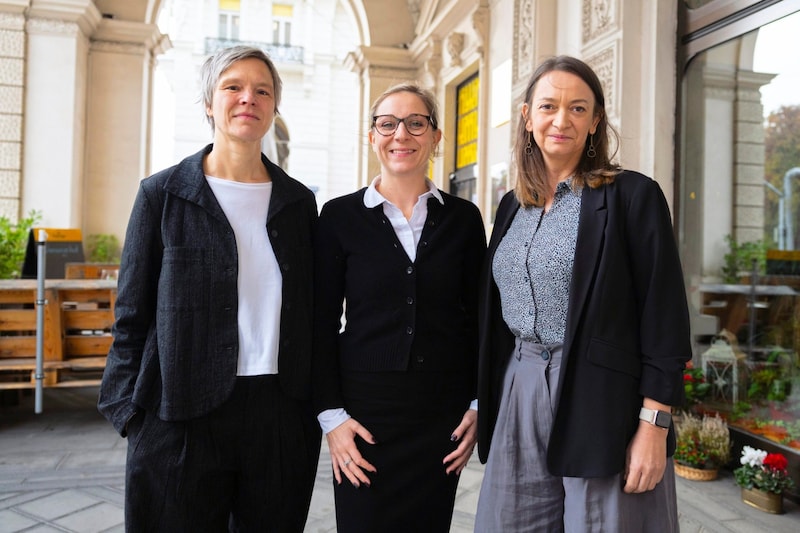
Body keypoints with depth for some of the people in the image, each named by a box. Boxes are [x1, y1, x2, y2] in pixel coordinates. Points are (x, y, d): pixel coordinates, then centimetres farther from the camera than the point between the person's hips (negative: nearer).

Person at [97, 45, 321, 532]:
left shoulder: (299, 200, 7)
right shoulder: (162, 194, 1)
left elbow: (311, 312, 10)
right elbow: (133, 314, 2)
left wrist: (316, 408, 6)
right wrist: (132, 413, -2)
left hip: (282, 416, 3)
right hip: (182, 418, -2)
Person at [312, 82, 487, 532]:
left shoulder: (463, 217, 4)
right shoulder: (341, 216, 0)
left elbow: (477, 320, 7)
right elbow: (323, 324, -1)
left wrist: (478, 405, 2)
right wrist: (332, 414, -6)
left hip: (443, 410, 2)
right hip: (366, 406, -1)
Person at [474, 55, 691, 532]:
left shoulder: (633, 195, -6)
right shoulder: (513, 205, 11)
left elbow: (664, 318, -9)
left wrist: (654, 425, -13)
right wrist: (486, 406, 14)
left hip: (602, 402, -5)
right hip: (518, 399, 5)